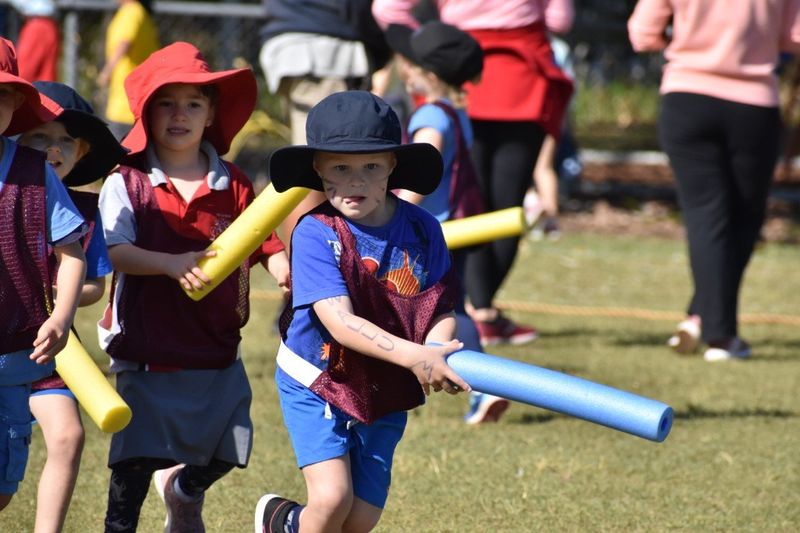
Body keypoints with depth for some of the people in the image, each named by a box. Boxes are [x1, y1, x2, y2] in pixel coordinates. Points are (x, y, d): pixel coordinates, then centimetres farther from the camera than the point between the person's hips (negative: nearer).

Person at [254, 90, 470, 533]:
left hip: (385, 395, 4)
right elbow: (340, 321, -27)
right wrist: (413, 355, -39)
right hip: (317, 384, -4)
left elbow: (441, 311, -6)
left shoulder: (422, 230, -7)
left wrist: (436, 354, -30)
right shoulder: (315, 233, -18)